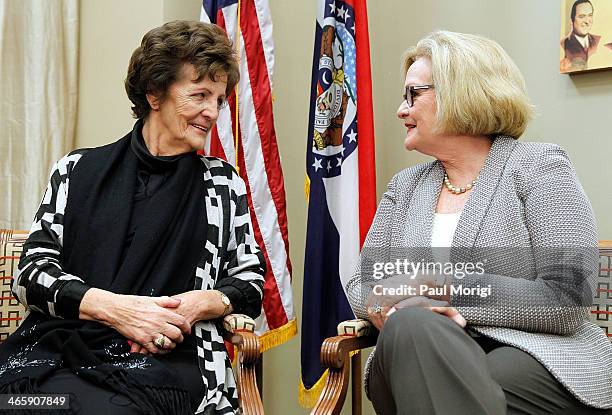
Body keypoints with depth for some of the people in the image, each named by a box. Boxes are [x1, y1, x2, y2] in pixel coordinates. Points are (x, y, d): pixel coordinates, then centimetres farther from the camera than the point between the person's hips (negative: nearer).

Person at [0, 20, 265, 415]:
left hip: (163, 360, -1)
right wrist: (112, 307, -11)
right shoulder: (78, 171, 14)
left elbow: (251, 280, 15)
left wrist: (202, 303, -8)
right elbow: (33, 272, 7)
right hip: (59, 349, 1)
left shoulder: (223, 183, 16)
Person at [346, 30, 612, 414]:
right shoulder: (406, 186, 18)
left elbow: (566, 301, -10)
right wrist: (392, 303, -13)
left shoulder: (538, 167, 1)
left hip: (537, 357, -4)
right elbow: (360, 285, 13)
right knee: (411, 326, -33)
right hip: (434, 356, 4)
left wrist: (439, 286, -12)